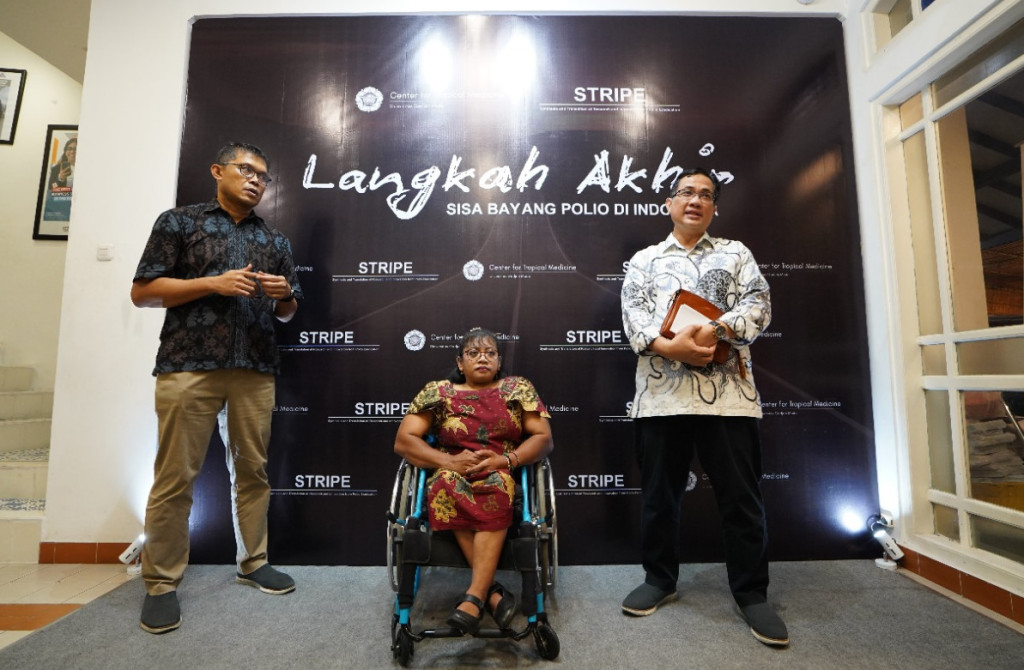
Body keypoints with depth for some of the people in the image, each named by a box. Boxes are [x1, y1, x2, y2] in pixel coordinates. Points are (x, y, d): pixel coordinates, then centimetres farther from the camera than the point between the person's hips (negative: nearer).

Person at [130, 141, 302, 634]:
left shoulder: (275, 241, 18)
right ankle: (161, 582, 16)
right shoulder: (179, 221, 8)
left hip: (256, 369, 4)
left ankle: (253, 562, 22)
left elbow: (287, 313, 20)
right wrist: (213, 283, -10)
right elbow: (142, 292, 1)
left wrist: (284, 294, -3)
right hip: (189, 365, -3)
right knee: (175, 476, 1)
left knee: (253, 469, 8)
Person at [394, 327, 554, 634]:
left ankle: (473, 598, -33)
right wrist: (449, 461, -16)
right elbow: (403, 441, 1)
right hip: (455, 476, 1)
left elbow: (543, 438, 1)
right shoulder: (438, 392, 8)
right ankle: (492, 591, -29)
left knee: (496, 486, -34)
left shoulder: (518, 388, 9)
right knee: (445, 483, -33)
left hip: (505, 477, 0)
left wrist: (505, 460, -17)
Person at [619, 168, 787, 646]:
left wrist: (717, 330, -17)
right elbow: (633, 315, 1)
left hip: (727, 391, 0)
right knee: (659, 494, 10)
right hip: (661, 392, 1)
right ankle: (659, 580, 28)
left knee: (741, 497, 5)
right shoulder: (644, 260, 15)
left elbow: (758, 305, 2)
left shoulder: (735, 253, 16)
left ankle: (752, 594, 23)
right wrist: (669, 346, -18)